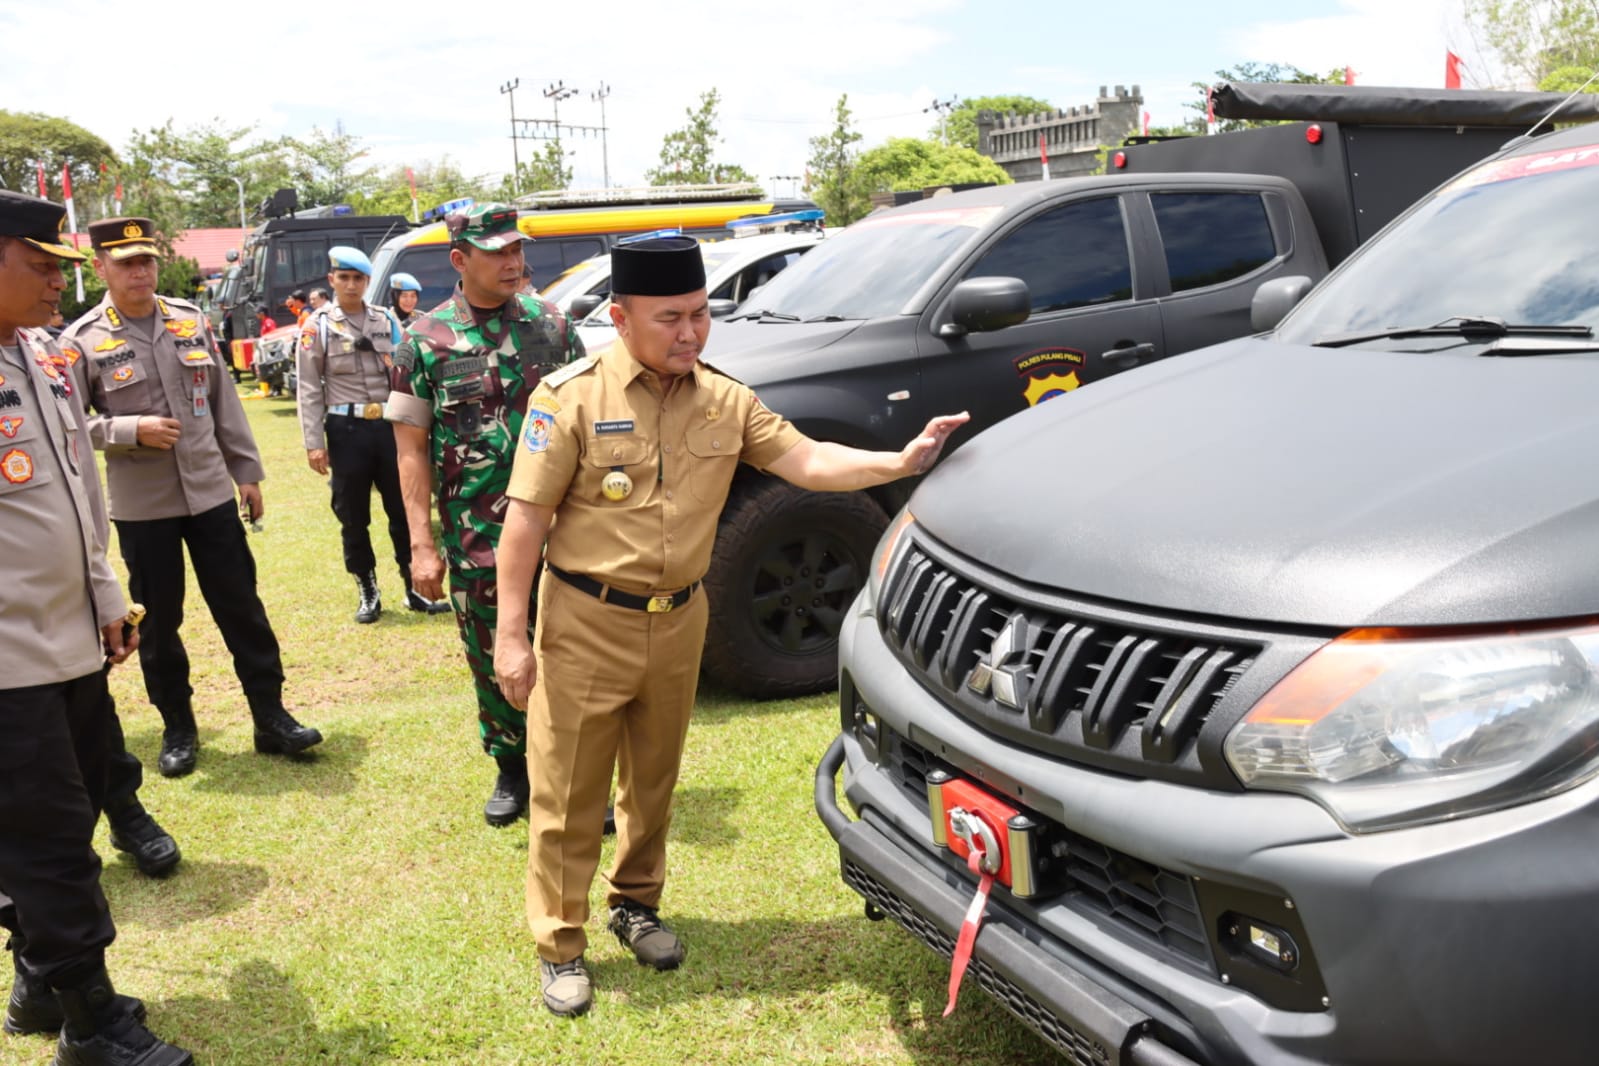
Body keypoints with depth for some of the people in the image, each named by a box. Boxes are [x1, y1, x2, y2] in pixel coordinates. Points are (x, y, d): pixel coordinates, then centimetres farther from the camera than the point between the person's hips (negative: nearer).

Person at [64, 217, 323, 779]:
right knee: (158, 621, 9)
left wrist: (246, 470, 9)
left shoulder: (192, 321, 5)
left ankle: (271, 717, 16)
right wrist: (131, 430, -19)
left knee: (242, 607, 6)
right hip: (141, 504, -2)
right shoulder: (83, 341, -6)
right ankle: (178, 728, 24)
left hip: (211, 492, 3)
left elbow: (224, 402, 9)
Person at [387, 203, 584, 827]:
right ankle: (511, 772, 31)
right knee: (493, 663, 12)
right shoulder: (426, 341, -1)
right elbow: (412, 449, -1)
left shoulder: (552, 325, 3)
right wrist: (421, 545, -7)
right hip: (476, 541, 0)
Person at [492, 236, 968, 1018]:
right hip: (587, 623, -4)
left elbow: (804, 462, -2)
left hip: (678, 620, 5)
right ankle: (559, 946, 22)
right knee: (567, 795, 5)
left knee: (653, 782, 20)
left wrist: (900, 462, -17)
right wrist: (511, 636, -14)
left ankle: (635, 904, 41)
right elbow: (527, 520, -12)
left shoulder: (726, 401, 0)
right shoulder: (572, 397, -13)